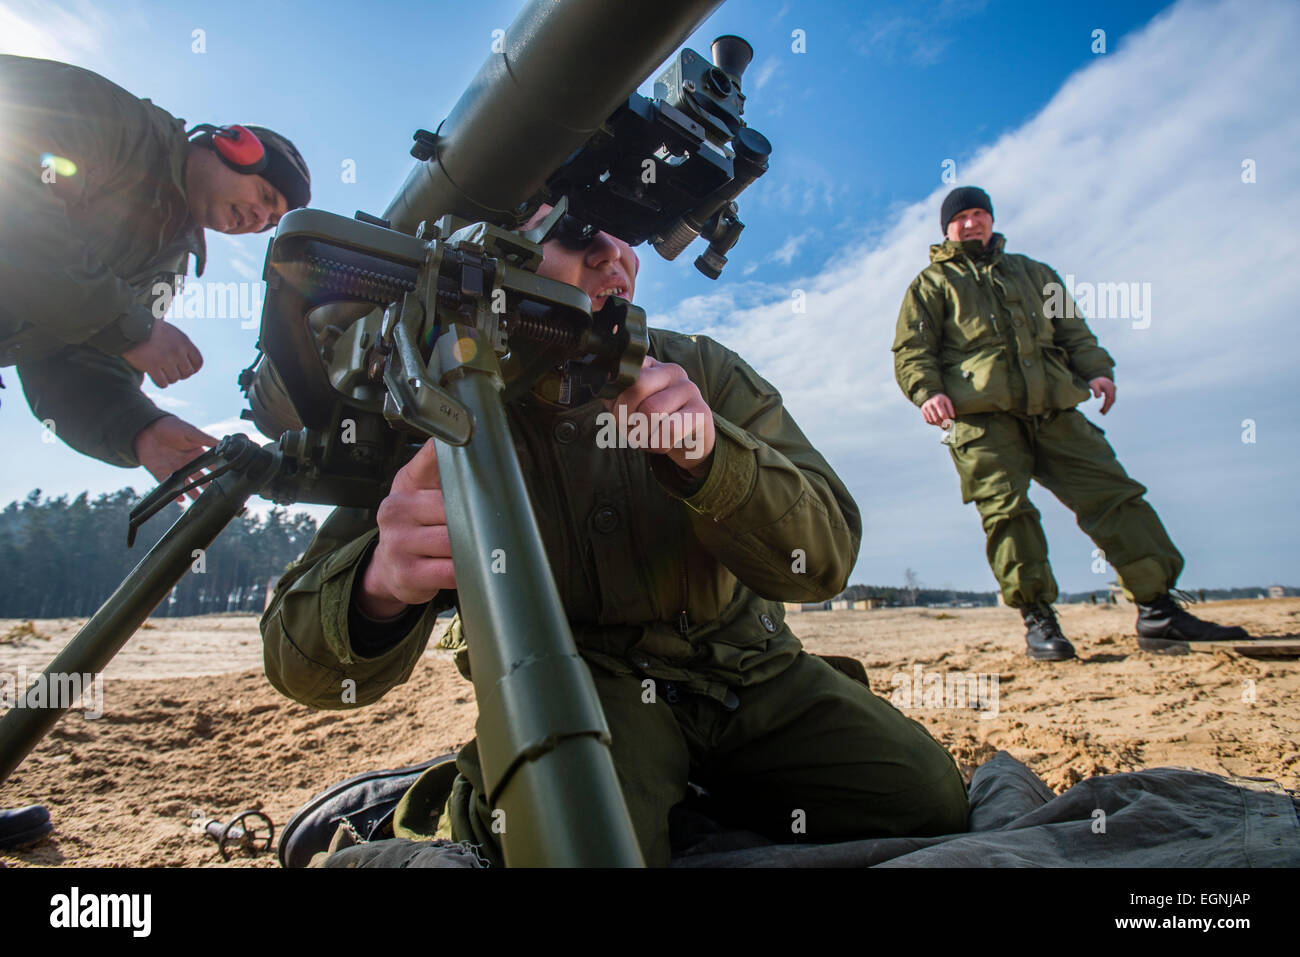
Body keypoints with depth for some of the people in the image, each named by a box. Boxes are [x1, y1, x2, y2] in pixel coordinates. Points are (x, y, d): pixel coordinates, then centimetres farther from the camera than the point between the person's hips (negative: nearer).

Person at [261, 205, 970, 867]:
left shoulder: (702, 371, -5)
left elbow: (825, 558, -16)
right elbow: (306, 666, -17)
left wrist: (708, 451, -36)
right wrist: (380, 583, -43)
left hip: (747, 668, 4)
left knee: (928, 800, -11)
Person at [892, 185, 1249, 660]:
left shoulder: (1033, 273, 31)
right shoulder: (932, 283, 17)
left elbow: (1072, 328, 25)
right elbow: (911, 350, 6)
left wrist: (1096, 369, 5)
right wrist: (928, 391, -15)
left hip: (1052, 410, 4)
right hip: (981, 413, -3)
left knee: (1113, 492, -4)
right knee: (1006, 510, -15)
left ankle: (1158, 611, -1)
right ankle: (1038, 619, -7)